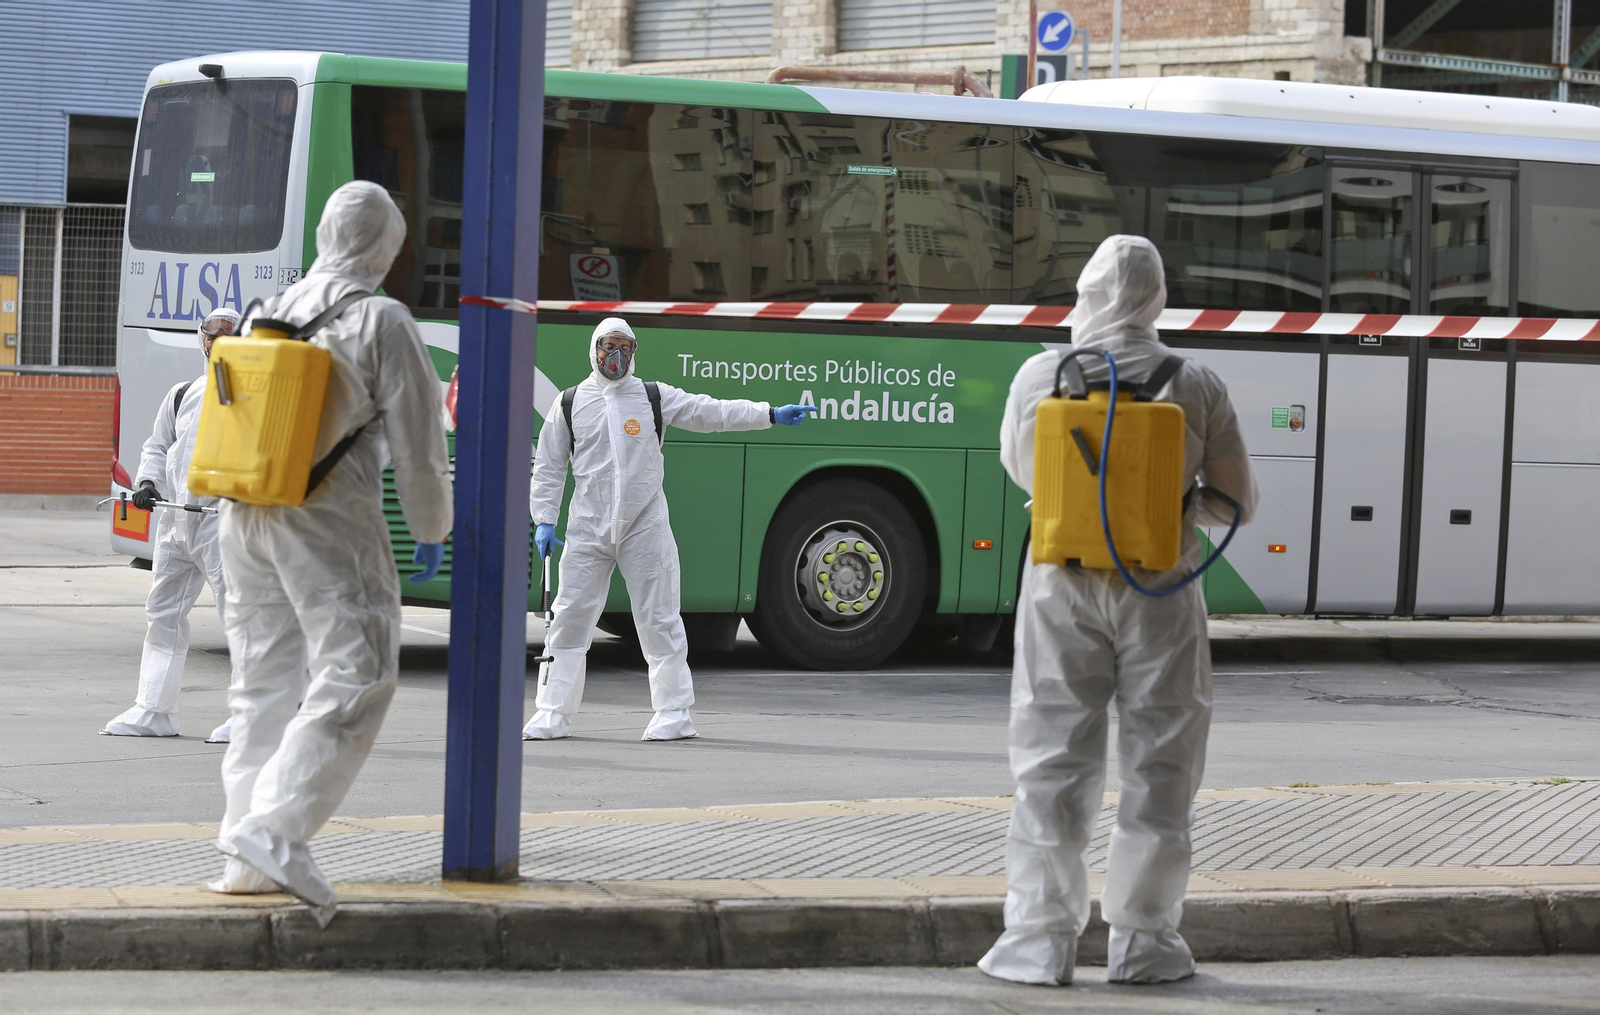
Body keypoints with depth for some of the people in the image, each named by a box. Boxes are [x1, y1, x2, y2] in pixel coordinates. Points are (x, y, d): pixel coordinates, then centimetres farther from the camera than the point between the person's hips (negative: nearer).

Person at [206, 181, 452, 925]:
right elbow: (416, 440, -5)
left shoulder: (267, 312, 11)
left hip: (245, 514, 7)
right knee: (355, 675, -5)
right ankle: (274, 826, -19)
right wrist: (431, 529, 6)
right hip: (329, 518, -7)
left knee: (263, 681, 12)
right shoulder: (382, 323, -7)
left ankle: (250, 857, 10)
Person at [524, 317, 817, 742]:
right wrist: (544, 520, 4)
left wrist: (770, 414, -11)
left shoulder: (655, 398, 5)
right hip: (588, 528, 1)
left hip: (645, 528, -1)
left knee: (658, 620, -1)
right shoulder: (570, 403, 8)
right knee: (570, 616, 0)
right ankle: (554, 714, 7)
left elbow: (710, 413, -1)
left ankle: (673, 713, 7)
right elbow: (549, 467, 13)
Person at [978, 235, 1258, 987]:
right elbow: (1236, 502, 3)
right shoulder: (1196, 387, -4)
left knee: (1053, 756, 6)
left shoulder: (1041, 376, -4)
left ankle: (1038, 939, 5)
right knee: (1157, 763, 8)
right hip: (1158, 587, 0)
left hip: (1064, 585, 0)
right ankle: (1143, 939, 10)